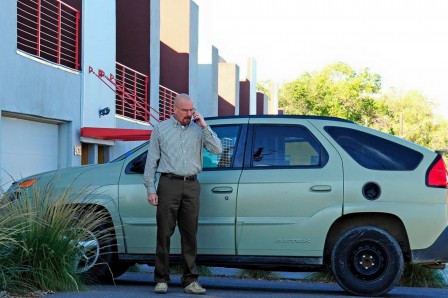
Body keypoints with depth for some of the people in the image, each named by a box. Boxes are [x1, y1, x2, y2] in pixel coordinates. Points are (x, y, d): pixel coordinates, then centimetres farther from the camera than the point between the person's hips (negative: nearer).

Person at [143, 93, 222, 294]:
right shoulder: (161, 129, 9)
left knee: (190, 234, 3)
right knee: (164, 233, -3)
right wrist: (150, 189, -1)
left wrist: (204, 126, -4)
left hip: (191, 185, 2)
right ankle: (161, 280, 3)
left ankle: (190, 281, 8)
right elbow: (151, 160, 7)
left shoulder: (198, 129, 13)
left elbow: (217, 149, 1)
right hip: (169, 183, -2)